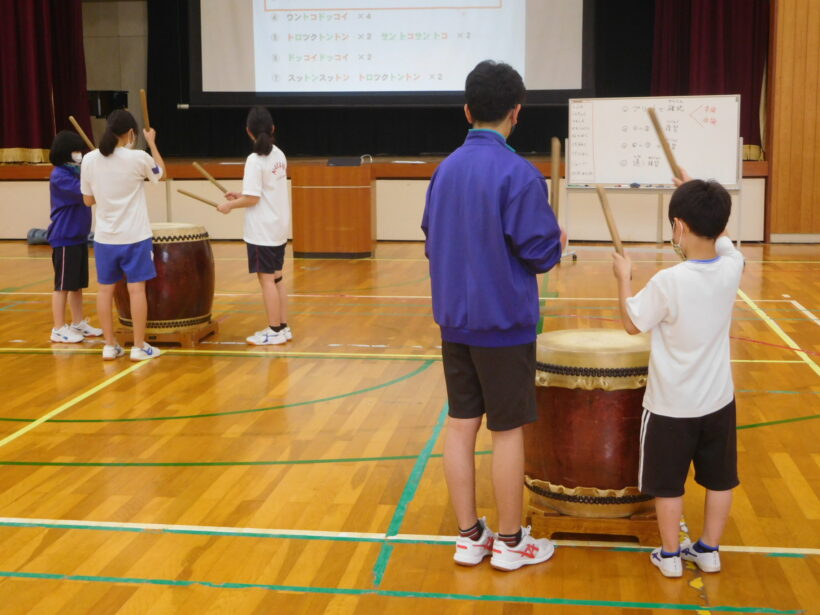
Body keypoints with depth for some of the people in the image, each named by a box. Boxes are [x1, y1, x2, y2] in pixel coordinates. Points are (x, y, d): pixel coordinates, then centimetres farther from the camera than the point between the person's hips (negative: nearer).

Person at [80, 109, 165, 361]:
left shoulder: (90, 160, -3)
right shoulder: (138, 158, -12)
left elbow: (88, 200, 7)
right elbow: (161, 173, 10)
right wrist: (152, 143, 20)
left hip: (104, 236, 3)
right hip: (135, 236, -3)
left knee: (105, 289, 10)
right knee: (136, 288, 2)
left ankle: (110, 345, 15)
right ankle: (139, 347, 6)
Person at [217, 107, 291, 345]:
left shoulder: (255, 160, -17)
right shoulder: (279, 155, 7)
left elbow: (253, 199, -19)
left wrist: (230, 205, -5)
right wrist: (241, 195, 15)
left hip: (262, 231, -8)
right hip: (279, 228, 8)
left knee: (266, 279, -1)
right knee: (276, 277, 14)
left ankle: (274, 331, 3)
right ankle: (283, 327, 19)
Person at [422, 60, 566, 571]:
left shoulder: (445, 169, 3)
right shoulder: (519, 174, -16)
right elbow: (541, 252, -16)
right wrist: (558, 242, 4)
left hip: (454, 320, 6)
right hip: (503, 323, -6)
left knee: (461, 424, 11)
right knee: (508, 430, 5)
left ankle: (469, 536, 20)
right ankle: (510, 542, 17)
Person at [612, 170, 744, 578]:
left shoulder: (668, 281, -25)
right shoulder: (732, 268, -10)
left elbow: (631, 324, -9)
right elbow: (720, 239, 14)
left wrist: (623, 277, 3)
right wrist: (701, 199, 23)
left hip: (672, 405, -5)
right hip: (718, 400, 5)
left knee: (668, 484, 11)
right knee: (719, 480, 17)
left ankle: (670, 556, 22)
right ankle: (708, 551, 29)